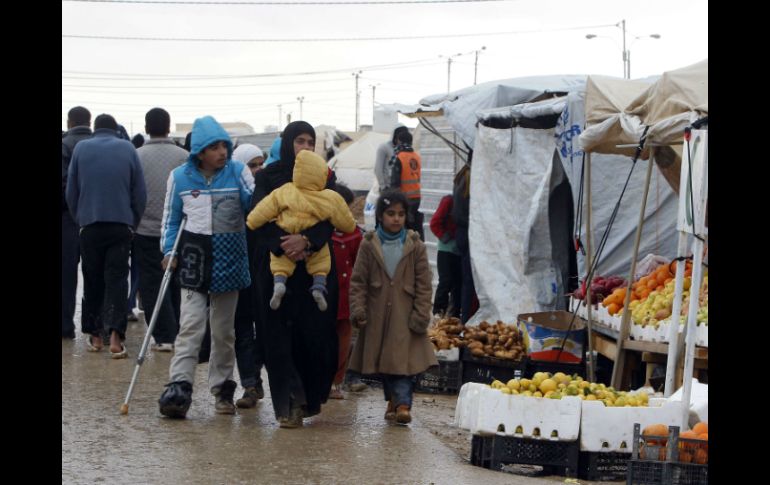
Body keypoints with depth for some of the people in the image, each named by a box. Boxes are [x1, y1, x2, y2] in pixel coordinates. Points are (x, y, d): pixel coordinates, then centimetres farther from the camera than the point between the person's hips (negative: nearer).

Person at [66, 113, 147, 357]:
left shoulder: (81, 148, 4)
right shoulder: (127, 148, 3)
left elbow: (71, 191, 7)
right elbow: (140, 193, 3)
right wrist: (133, 223, 12)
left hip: (90, 225, 1)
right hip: (121, 224, -1)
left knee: (92, 280, 11)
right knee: (117, 278, -1)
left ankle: (95, 335, 14)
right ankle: (115, 335, -15)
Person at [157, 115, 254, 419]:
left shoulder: (238, 172, -1)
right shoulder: (180, 177, 2)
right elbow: (171, 219, 10)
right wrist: (169, 251, 0)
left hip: (229, 258, 0)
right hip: (195, 257, 0)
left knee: (224, 330, 9)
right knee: (190, 325, -10)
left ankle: (222, 388, 20)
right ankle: (179, 388, -15)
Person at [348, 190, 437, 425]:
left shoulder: (415, 246, 0)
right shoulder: (369, 245, 1)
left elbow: (424, 285, 0)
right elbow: (358, 281, 2)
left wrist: (421, 316, -6)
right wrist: (358, 310, -9)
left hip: (405, 316, -2)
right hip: (377, 316, 2)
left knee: (404, 360, -12)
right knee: (383, 360, 10)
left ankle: (403, 404, -17)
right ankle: (393, 401, 23)